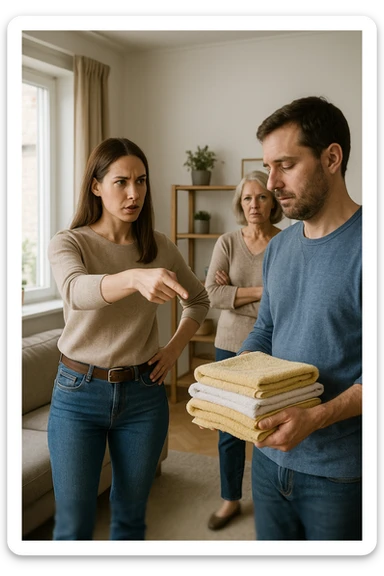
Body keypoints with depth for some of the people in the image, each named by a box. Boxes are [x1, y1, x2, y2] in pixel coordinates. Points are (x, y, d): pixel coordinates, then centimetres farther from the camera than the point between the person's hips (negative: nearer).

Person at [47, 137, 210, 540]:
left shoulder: (160, 247, 1)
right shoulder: (68, 243, -8)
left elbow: (198, 299, 17)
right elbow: (77, 291, -32)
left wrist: (176, 347, 2)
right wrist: (136, 278, -51)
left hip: (143, 393, 3)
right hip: (78, 392, -2)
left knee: (130, 518, 16)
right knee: (73, 526, 5)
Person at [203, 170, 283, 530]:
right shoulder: (227, 243, 0)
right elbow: (212, 294, -12)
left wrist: (235, 294, -11)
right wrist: (262, 291, -17)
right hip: (231, 345, 2)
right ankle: (230, 500, 31)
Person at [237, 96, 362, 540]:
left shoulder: (361, 245, -17)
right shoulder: (278, 248, 6)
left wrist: (316, 418, -28)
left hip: (339, 471, -6)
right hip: (270, 455, 6)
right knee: (270, 538, 22)